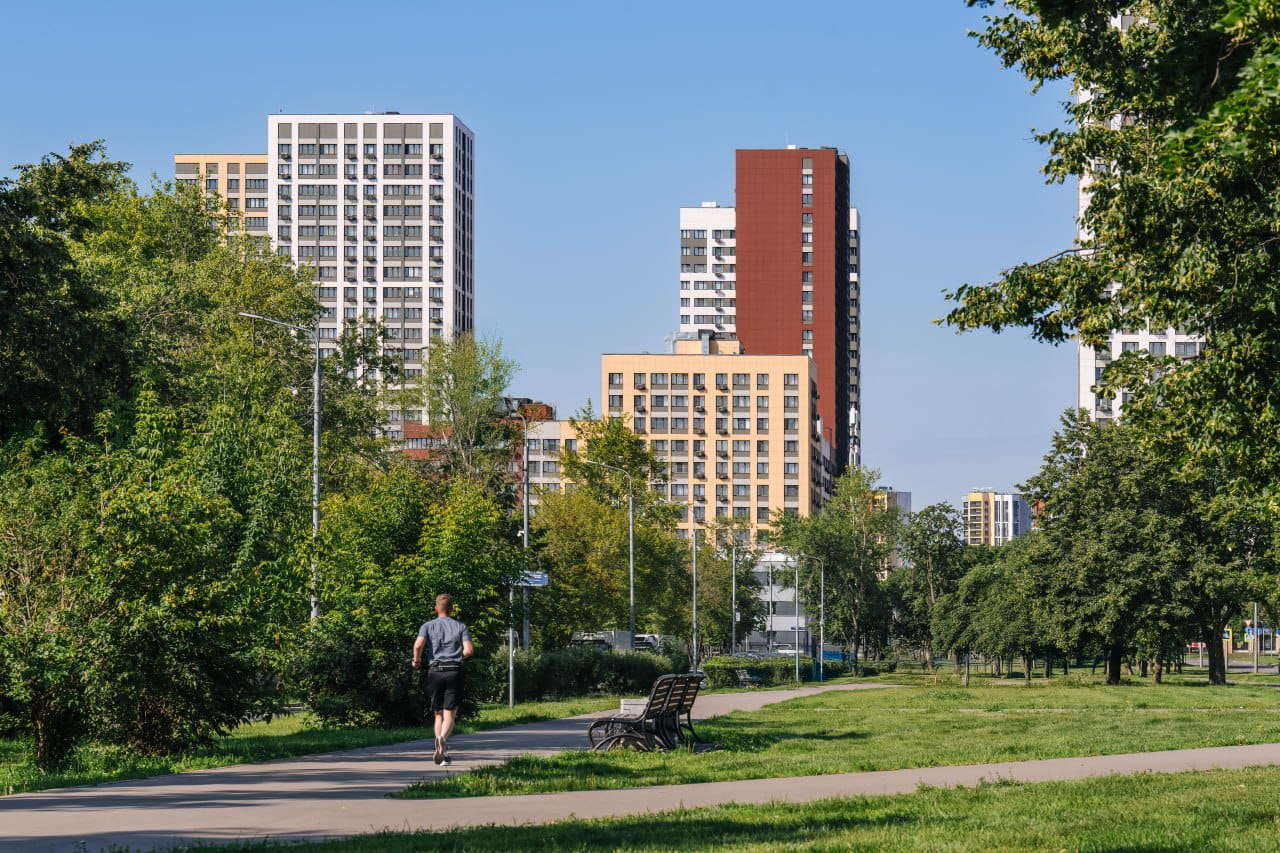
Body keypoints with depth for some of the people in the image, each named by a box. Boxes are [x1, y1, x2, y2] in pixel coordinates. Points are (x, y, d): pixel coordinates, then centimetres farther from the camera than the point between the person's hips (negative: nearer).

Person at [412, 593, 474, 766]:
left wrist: (416, 660, 5)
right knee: (450, 715, -2)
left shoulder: (428, 626, 6)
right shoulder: (461, 627, 7)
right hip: (454, 672, -1)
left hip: (435, 671, 1)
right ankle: (443, 739, -32)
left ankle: (443, 753, 8)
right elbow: (469, 650, -5)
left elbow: (418, 644, -12)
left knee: (439, 714, 13)